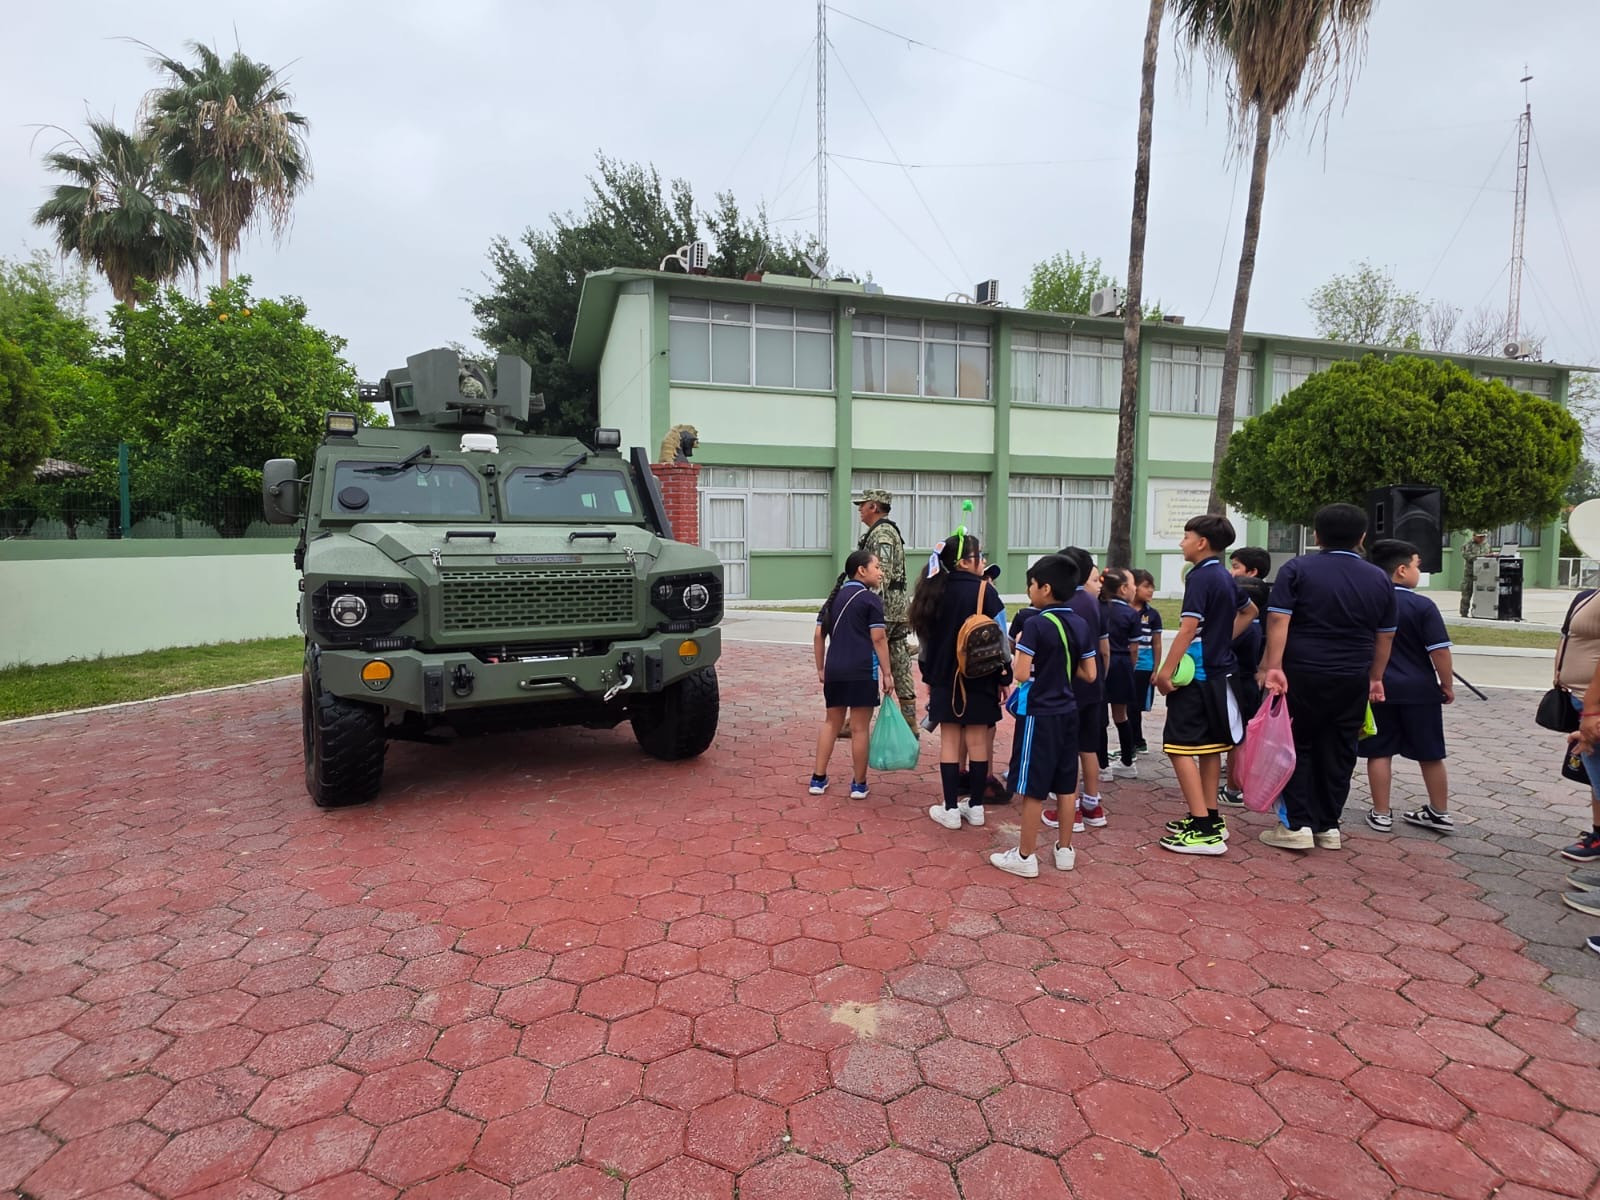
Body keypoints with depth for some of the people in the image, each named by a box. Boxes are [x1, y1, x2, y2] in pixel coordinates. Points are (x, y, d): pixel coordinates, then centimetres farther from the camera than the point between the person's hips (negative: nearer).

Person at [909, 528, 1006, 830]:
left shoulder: (936, 591, 1)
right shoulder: (983, 590, -10)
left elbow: (927, 637, 6)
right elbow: (998, 637, -10)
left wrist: (929, 678, 14)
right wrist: (1003, 678, 0)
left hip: (945, 679, 3)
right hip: (979, 678, -3)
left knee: (950, 742, 7)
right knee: (977, 741, 7)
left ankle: (951, 809, 9)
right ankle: (975, 807, 15)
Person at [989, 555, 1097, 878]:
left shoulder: (1035, 624, -17)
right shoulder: (1079, 624, 4)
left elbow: (1022, 674, -21)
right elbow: (1089, 674, 7)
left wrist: (1017, 652, -2)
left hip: (1039, 714, -7)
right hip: (1068, 712, 7)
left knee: (1032, 787, 2)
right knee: (1066, 784, 15)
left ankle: (1025, 856, 10)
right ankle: (1065, 850, 26)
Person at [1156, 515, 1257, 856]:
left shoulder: (1201, 576, -15)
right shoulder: (1225, 577, 12)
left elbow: (1188, 628, -23)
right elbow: (1249, 611, 30)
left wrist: (1165, 671, -22)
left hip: (1196, 675, -9)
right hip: (1218, 672, 9)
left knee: (1180, 747, -8)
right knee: (1210, 746, 15)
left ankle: (1204, 830, -10)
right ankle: (1210, 819, 23)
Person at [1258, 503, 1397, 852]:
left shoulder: (1297, 569, -4)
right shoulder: (1379, 579, 9)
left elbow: (1278, 621, -14)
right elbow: (1385, 636, 14)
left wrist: (1273, 666, -15)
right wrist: (1375, 677, 23)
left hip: (1301, 675, -3)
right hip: (1352, 680, 4)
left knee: (1296, 747, 5)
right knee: (1337, 753, 11)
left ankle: (1296, 825, 3)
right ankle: (1328, 826, 18)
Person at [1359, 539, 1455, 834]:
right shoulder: (1423, 606, -10)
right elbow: (1439, 651, -12)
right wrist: (1447, 685, 1)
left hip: (1378, 688, 2)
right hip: (1419, 689, -1)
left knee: (1380, 752, 7)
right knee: (1430, 753, 12)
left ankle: (1381, 814, 10)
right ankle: (1440, 813, 25)